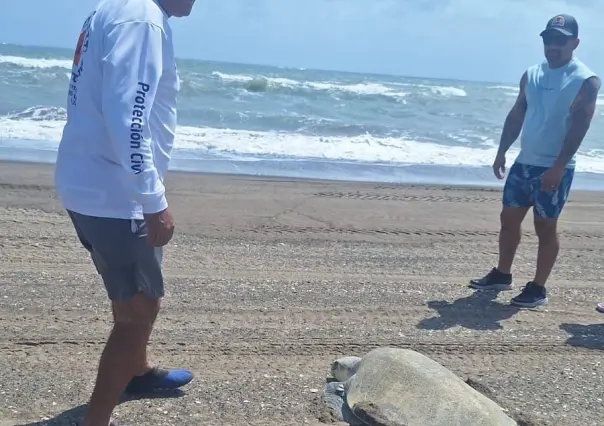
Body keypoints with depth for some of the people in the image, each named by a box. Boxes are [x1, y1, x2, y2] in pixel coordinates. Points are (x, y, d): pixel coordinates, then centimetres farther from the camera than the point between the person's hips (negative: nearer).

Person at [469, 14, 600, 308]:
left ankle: (538, 288, 12)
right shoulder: (531, 75, 8)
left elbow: (578, 127, -16)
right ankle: (502, 274, 28)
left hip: (554, 168, -6)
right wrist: (502, 151, 7)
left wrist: (558, 167, -22)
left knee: (545, 227, 1)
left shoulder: (585, 81, -10)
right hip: (524, 163, 6)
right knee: (509, 218, 12)